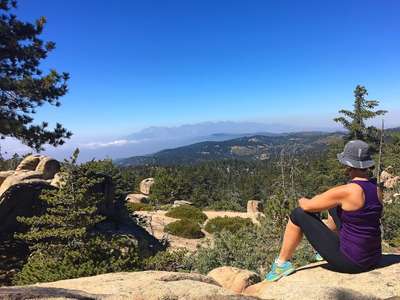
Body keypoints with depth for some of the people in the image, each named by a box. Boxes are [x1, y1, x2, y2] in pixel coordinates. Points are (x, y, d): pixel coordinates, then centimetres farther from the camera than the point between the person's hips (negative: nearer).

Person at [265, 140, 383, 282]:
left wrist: (302, 200, 8)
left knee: (298, 214, -2)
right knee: (334, 207, 24)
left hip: (350, 262, -7)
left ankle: (282, 263, 12)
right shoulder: (377, 190, -1)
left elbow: (307, 206, -16)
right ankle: (325, 248, 46)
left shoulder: (345, 191, -24)